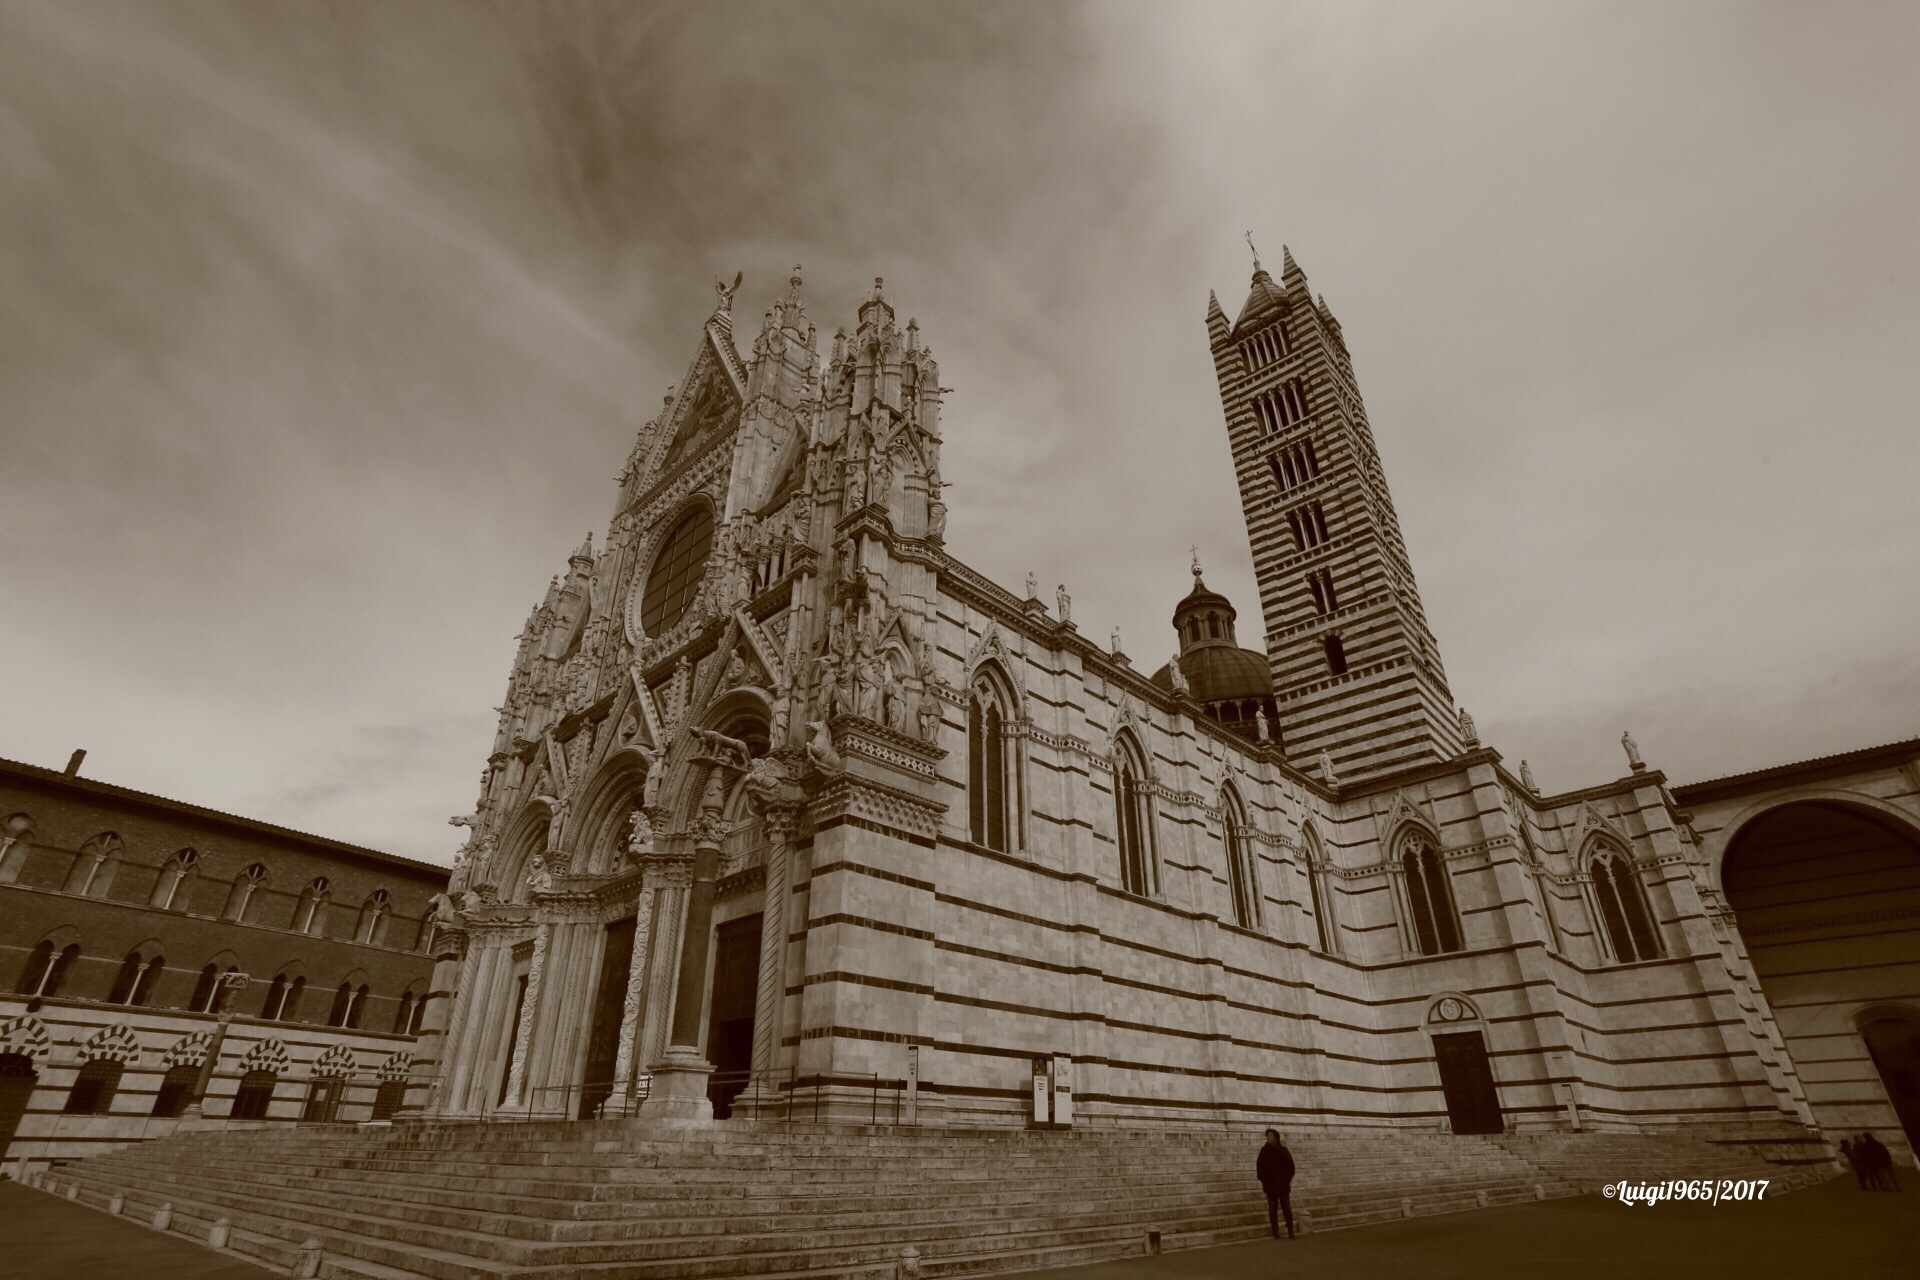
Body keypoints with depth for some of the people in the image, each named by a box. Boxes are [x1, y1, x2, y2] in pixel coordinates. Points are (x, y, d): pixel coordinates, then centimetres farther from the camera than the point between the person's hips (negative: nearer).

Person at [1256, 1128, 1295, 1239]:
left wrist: (1287, 1179, -3)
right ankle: (1275, 1232, 6)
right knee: (1272, 1209, 2)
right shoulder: (1264, 1151, 2)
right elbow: (1259, 1166, 4)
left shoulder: (1283, 1150, 1)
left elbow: (1290, 1166, 4)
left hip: (1283, 1185, 0)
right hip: (1270, 1185, 0)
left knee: (1287, 1209, 1)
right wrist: (1263, 1180, -5)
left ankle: (1290, 1231, 8)